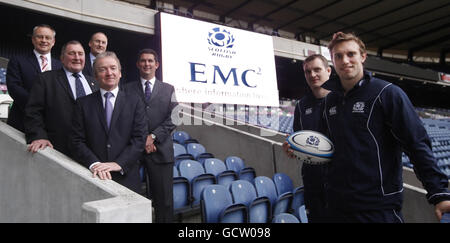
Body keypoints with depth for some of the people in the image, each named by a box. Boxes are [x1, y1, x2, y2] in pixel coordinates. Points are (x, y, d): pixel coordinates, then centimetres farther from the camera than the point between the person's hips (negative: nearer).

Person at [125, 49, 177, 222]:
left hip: (161, 149, 0)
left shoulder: (168, 89, 13)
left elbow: (172, 119, 3)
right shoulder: (128, 89, 12)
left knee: (164, 199, 2)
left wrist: (153, 136, -9)